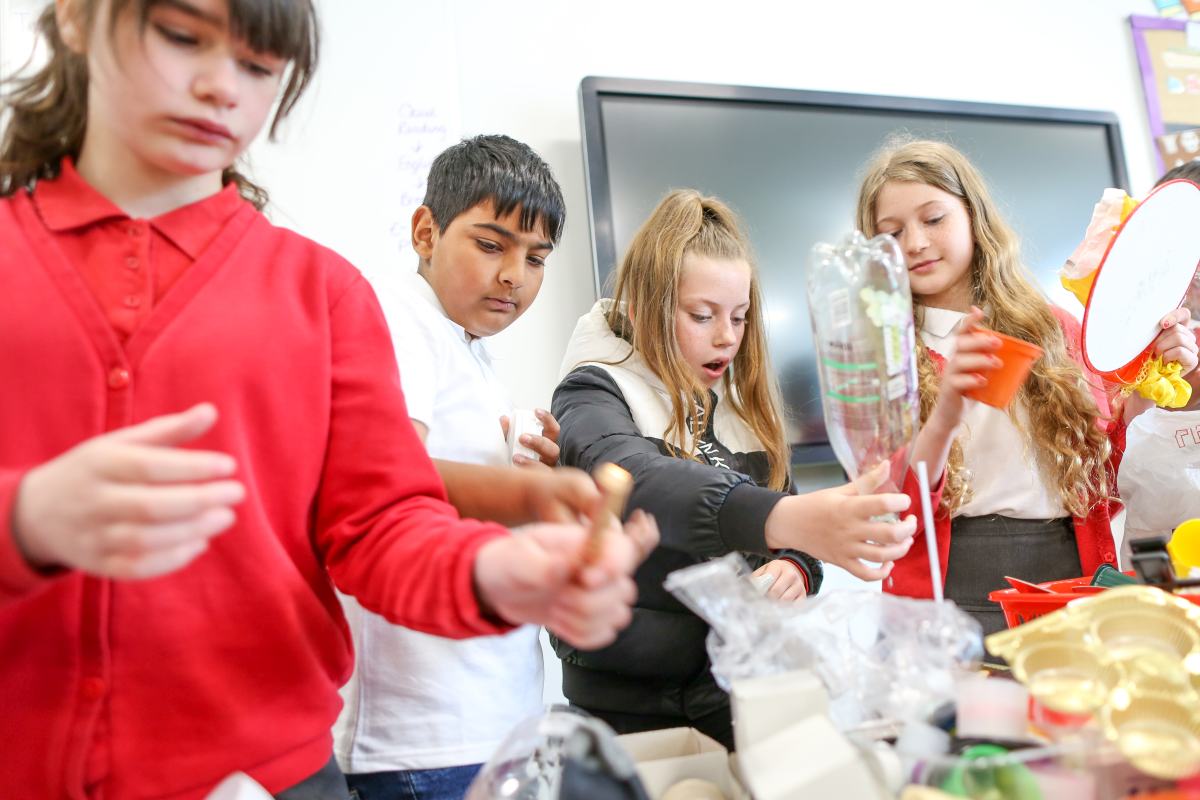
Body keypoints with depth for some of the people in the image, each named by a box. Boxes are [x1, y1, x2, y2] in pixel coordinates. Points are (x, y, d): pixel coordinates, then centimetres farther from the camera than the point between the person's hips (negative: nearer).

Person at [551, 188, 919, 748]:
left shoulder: (744, 408, 10)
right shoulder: (592, 395, -10)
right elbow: (631, 479, -33)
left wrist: (796, 566, -15)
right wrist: (785, 519, -49)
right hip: (630, 703, -5)